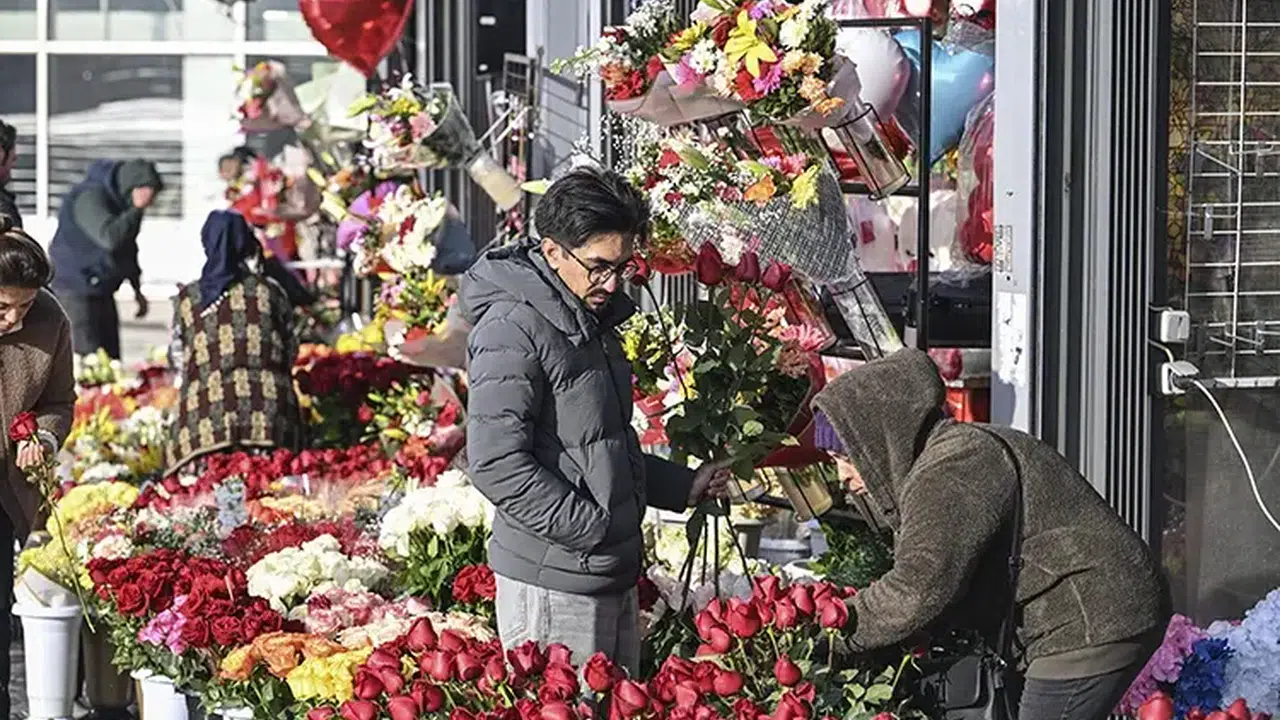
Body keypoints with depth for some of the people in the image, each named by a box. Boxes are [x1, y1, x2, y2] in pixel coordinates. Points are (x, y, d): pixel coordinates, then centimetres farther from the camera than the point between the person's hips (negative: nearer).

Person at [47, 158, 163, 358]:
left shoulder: (120, 201, 9)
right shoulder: (90, 199, -20)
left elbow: (127, 248, 24)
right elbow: (110, 237, -37)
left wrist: (137, 289, 27)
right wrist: (137, 209, -29)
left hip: (102, 293, 9)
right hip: (76, 293, -9)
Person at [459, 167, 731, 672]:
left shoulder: (593, 322, 15)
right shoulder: (512, 329, -15)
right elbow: (496, 464, -22)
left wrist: (682, 487, 16)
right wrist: (594, 530, -19)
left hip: (613, 575, 10)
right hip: (552, 585, -9)